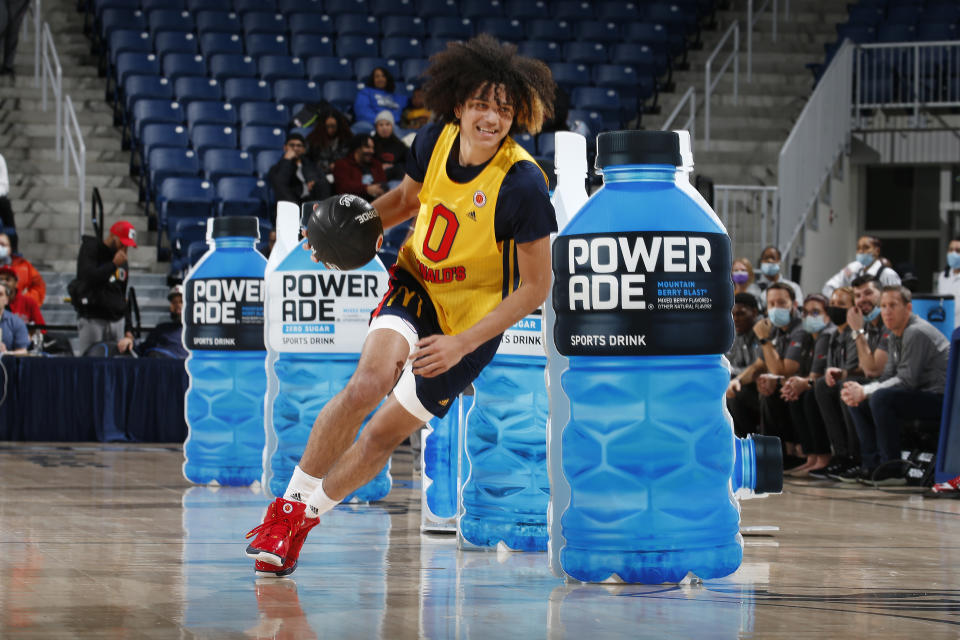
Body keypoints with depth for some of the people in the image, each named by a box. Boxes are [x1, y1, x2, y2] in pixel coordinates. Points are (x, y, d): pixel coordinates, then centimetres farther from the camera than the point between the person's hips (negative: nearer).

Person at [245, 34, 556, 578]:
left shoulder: (524, 184, -25)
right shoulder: (435, 142, -10)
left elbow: (536, 287, -17)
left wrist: (463, 344, -22)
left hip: (473, 319, -2)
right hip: (416, 287, 2)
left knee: (384, 434, 3)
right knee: (370, 381, -25)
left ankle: (304, 518, 27)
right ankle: (288, 504, -10)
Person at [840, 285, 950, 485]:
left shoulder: (916, 333, -18)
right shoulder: (895, 337, 13)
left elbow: (907, 380, -23)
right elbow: (888, 377, 13)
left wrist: (865, 392, -19)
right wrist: (859, 390, -7)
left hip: (940, 399, -10)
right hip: (921, 395, 10)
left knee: (881, 398, -30)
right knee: (858, 403, 9)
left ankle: (892, 470, -23)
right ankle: (871, 466, 4)